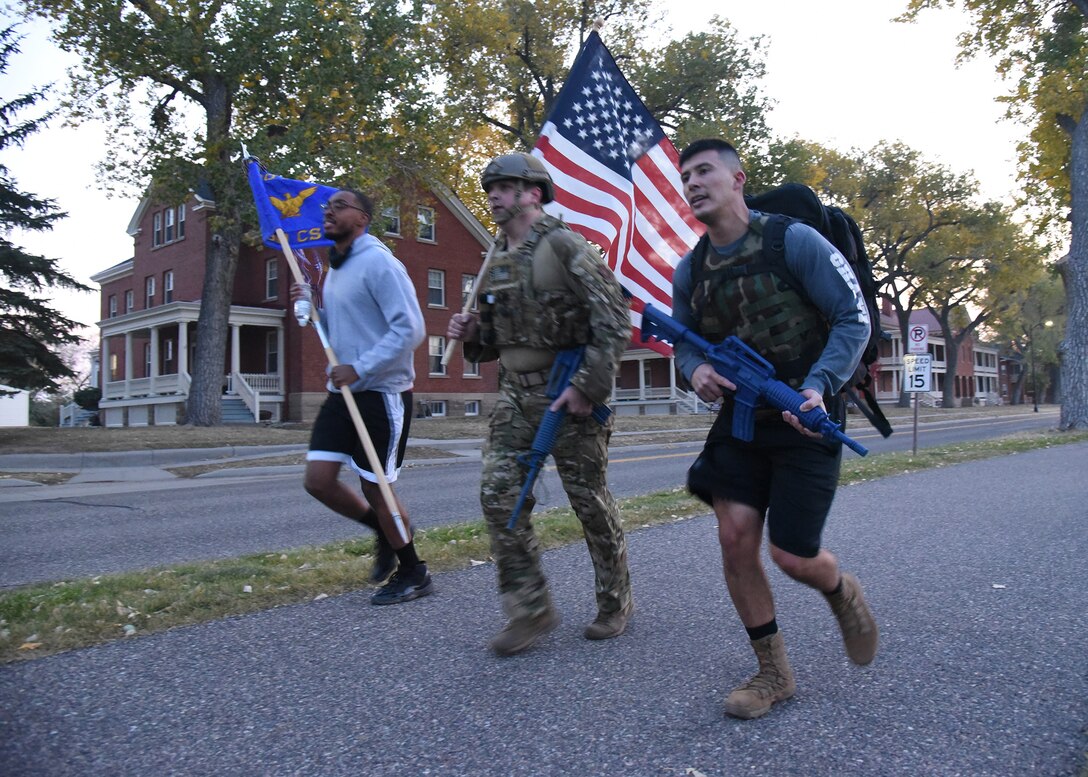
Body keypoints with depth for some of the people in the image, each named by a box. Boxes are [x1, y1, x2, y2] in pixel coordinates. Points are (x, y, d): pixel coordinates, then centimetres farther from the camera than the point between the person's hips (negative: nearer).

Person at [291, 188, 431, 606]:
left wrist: (359, 369, -23)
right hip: (343, 392, 8)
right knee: (318, 481, 3)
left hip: (382, 394, -8)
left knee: (375, 487, 1)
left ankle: (413, 574, 22)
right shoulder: (335, 268, 16)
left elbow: (410, 328, -21)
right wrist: (310, 307, 6)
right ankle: (385, 531, 28)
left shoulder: (378, 262, -13)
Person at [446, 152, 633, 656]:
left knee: (590, 501, 5)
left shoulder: (564, 246, -9)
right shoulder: (496, 262, 13)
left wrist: (588, 386, -19)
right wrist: (472, 334, 0)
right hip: (517, 393, 7)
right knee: (499, 496, -3)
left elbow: (614, 319, -15)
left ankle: (615, 603, 26)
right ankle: (531, 610, 9)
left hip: (571, 394, -6)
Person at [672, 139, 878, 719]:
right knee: (735, 541, -4)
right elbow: (684, 341, 13)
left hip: (804, 421, -4)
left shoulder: (793, 241, -12)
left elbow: (853, 318, -11)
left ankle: (842, 593, 36)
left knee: (792, 555, -3)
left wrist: (819, 385, -26)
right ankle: (773, 673, 16)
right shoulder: (689, 270, 4)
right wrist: (695, 368, -12)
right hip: (739, 420, 5)